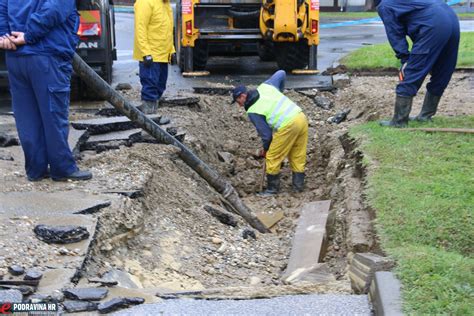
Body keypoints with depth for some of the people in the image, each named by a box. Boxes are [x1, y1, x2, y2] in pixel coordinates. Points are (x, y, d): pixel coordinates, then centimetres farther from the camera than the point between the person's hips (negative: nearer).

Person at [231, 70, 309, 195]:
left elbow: (265, 133, -2)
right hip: (301, 117, 8)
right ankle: (298, 185, 24)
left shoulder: (252, 111, -4)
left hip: (287, 126, -7)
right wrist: (280, 90, 37)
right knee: (298, 156, 17)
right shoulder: (265, 86, 10)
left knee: (273, 158, 8)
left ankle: (272, 188, 18)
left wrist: (265, 148, 17)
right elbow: (281, 73, 20)